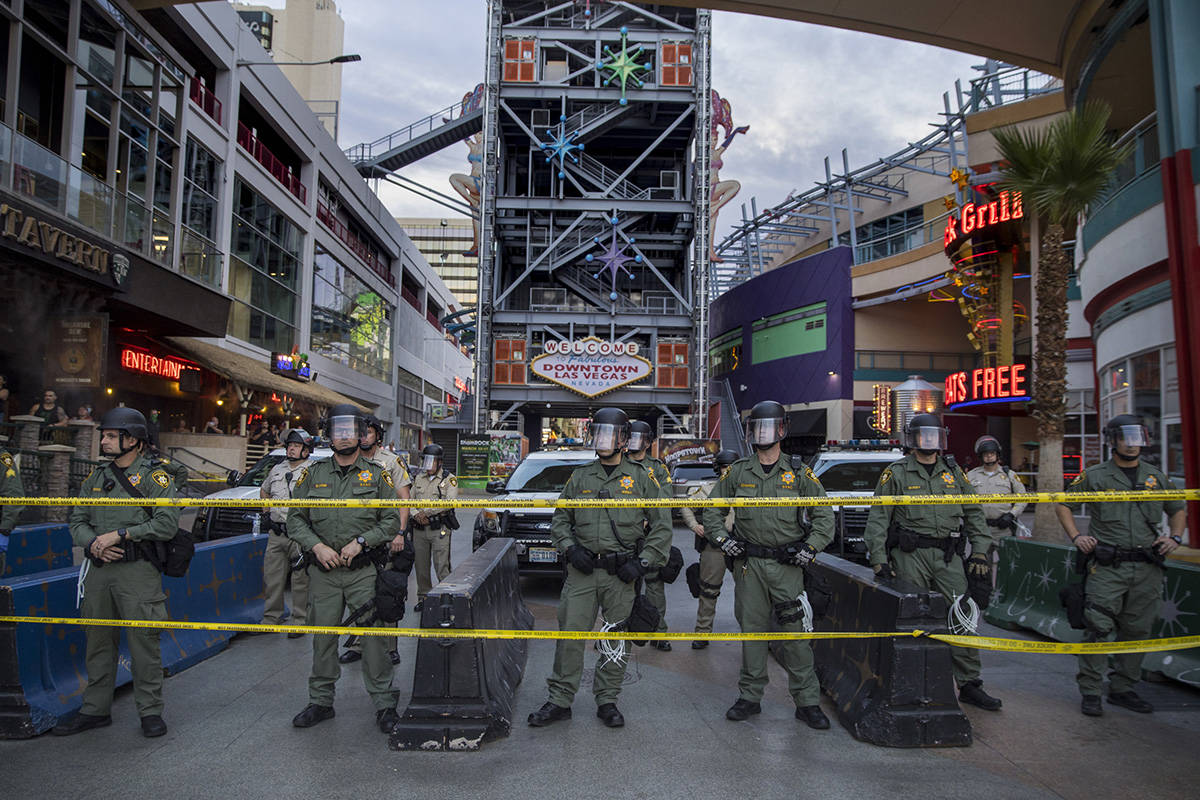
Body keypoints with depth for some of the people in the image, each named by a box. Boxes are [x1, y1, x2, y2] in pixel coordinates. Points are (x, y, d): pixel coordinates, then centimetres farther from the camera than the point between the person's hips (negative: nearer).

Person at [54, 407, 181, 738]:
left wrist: (120, 534, -15)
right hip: (98, 570, 6)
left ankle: (150, 711, 9)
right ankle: (95, 710, 26)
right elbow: (77, 521, 13)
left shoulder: (154, 477, -4)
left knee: (144, 641, -2)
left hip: (138, 572, -6)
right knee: (99, 641, 13)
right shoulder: (95, 478, 15)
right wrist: (93, 544, -7)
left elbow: (167, 523, -13)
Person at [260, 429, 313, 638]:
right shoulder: (277, 470, 14)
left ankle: (300, 621, 9)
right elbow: (264, 491, 31)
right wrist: (267, 511, 17)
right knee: (272, 578, 10)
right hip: (276, 534, 6)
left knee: (301, 580, 0)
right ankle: (271, 617, 22)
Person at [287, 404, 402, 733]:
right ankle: (321, 702, 25)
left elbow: (392, 520, 2)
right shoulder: (313, 474, 8)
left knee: (373, 635, -3)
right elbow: (295, 518, 8)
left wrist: (361, 541, -11)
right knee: (322, 637, 10)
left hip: (364, 572, -2)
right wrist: (317, 546, -7)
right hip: (323, 572, 2)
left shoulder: (377, 475, 4)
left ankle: (384, 703, 7)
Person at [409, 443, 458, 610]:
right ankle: (423, 597, 22)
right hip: (419, 529, 5)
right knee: (421, 565, 10)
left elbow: (449, 502, -13)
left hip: (440, 529, -4)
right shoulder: (418, 478, 14)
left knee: (442, 566, -6)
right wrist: (416, 515, -9)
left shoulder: (449, 479, -1)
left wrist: (426, 512, -14)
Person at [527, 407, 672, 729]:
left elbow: (662, 527, 4)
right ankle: (560, 701, 14)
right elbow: (560, 519, 16)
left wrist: (642, 563, -5)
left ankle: (607, 701, 21)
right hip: (582, 570, 2)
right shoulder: (580, 477, 9)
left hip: (621, 573, -1)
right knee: (570, 634, 1)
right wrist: (570, 548, 0)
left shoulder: (641, 477, 3)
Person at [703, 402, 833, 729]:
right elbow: (712, 509, 14)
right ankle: (750, 697, 20)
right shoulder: (737, 472, 6)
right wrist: (721, 538, 0)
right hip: (749, 564, 1)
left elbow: (824, 514, 8)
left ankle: (807, 702, 11)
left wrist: (811, 547, -4)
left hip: (787, 565, -1)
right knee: (751, 630, 8)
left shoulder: (799, 474, 3)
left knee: (794, 631, 0)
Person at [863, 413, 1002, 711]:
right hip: (911, 555, -3)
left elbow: (974, 513, 17)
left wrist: (980, 552, 7)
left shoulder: (954, 472, 13)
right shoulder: (896, 473, 1)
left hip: (949, 556, 3)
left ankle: (969, 684, 11)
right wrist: (879, 560, -7)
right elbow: (878, 518, 0)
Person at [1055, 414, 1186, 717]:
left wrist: (1175, 537, 9)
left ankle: (1123, 689, 22)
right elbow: (1063, 505, 9)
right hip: (1107, 567, -4)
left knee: (1137, 630, 9)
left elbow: (1178, 509, 26)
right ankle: (1090, 692, 2)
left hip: (1147, 568, 4)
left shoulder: (1156, 477, 13)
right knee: (1099, 628, -7)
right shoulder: (1094, 477, 2)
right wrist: (1076, 536, -2)